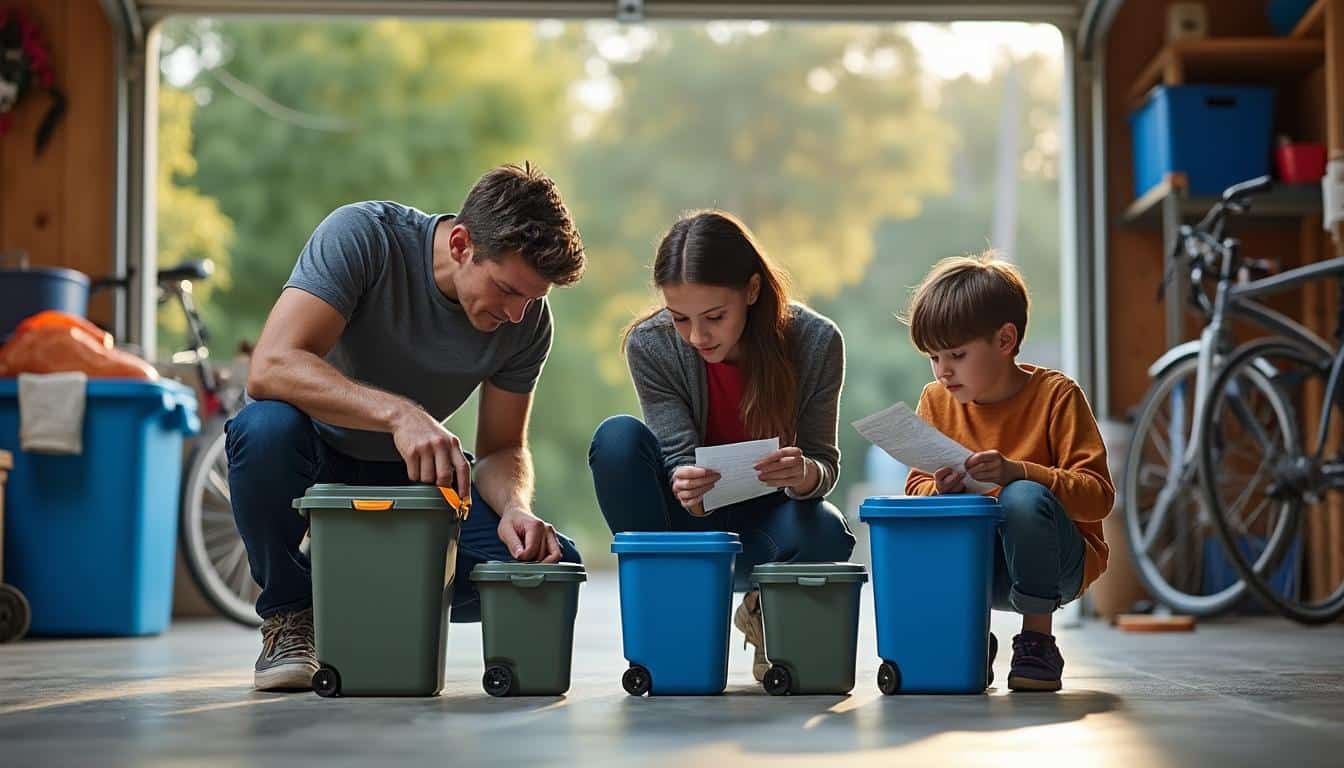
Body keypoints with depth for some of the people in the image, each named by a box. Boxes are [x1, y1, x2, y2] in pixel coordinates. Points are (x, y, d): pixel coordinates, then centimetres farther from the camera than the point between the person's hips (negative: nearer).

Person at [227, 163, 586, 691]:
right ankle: (289, 616, -12)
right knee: (267, 425, -39)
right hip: (316, 462, -3)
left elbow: (502, 449, -1)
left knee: (552, 563, -19)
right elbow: (270, 368, -35)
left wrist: (515, 507, -25)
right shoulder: (363, 235, -24)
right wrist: (399, 412, -46)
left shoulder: (528, 318, -11)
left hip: (411, 475, 3)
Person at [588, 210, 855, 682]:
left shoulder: (815, 341, -19)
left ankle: (765, 611, 2)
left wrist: (804, 475, -40)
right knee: (618, 437, -29)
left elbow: (824, 463, -14)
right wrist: (684, 485, -43)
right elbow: (679, 455, -17)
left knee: (825, 537, -36)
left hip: (765, 522, 0)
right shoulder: (649, 346, -17)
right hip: (692, 519, 1)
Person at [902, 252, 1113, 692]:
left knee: (1024, 498, -34)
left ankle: (1037, 641, -17)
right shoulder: (937, 401, 3)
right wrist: (940, 490, -22)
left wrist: (1017, 471, -32)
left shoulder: (1056, 395, -11)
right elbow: (915, 489, 2)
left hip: (1054, 564, -3)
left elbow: (1098, 495, -18)